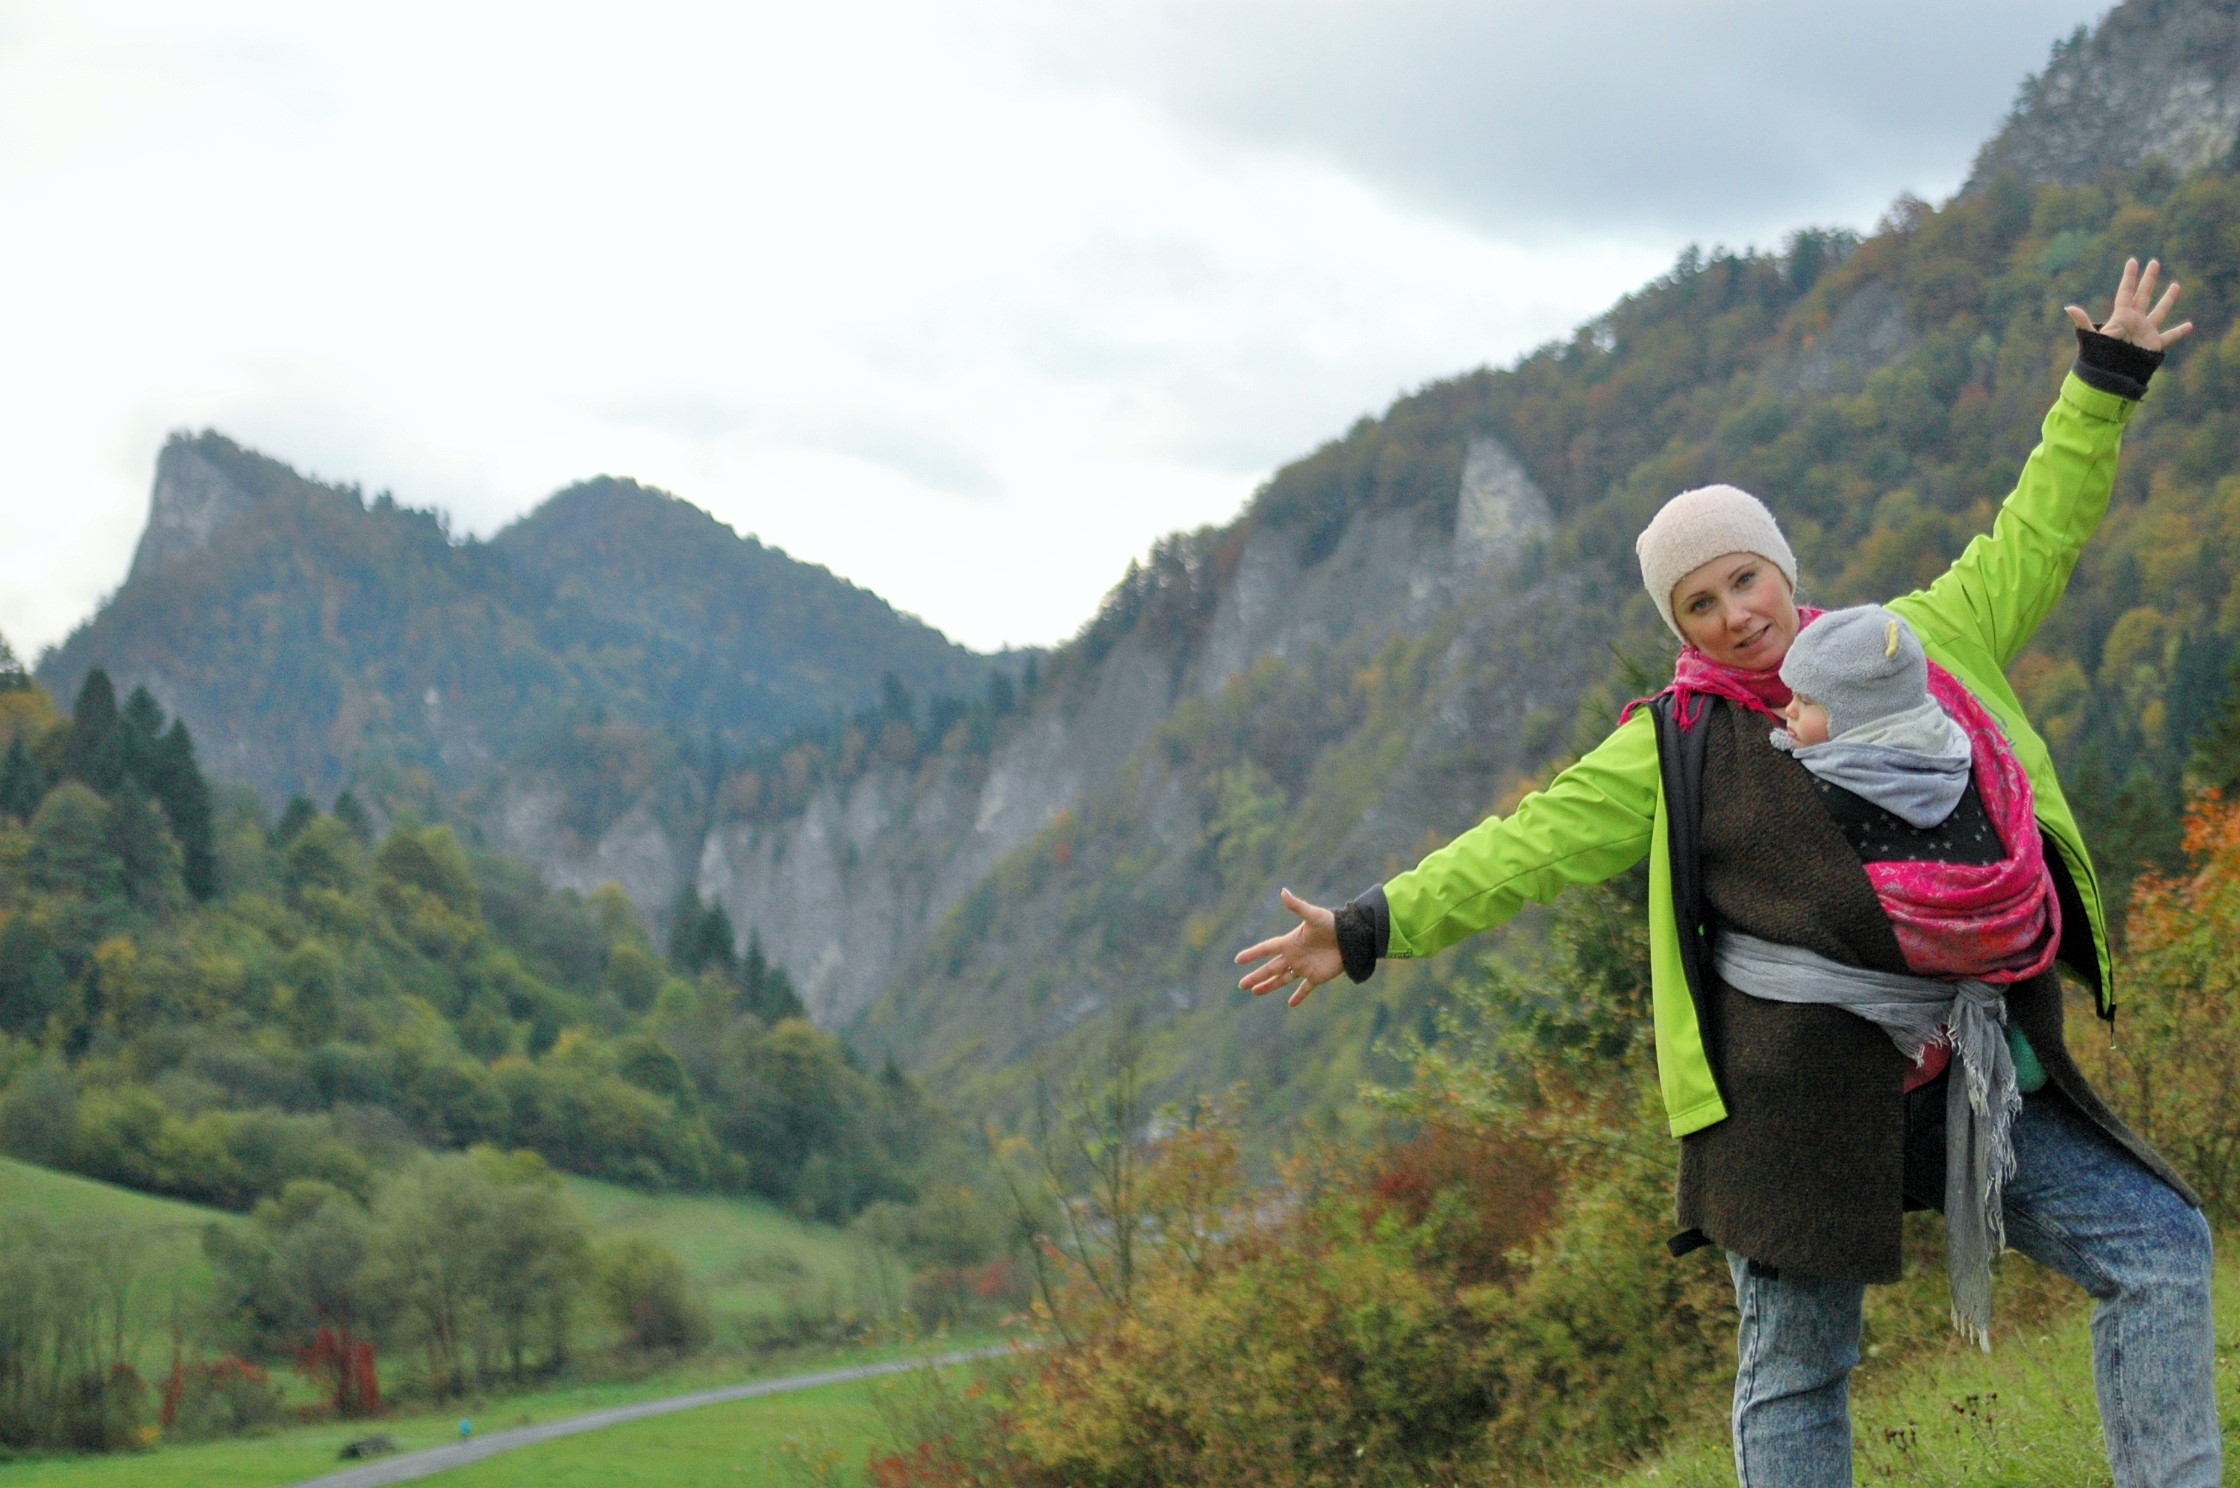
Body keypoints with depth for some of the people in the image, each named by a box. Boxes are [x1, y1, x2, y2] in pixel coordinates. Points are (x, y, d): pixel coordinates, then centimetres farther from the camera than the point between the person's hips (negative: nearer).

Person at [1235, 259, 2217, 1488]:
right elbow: (1529, 845, 4)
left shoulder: (1918, 646, 11)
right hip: (1800, 1098, -3)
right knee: (1792, 1371, 2)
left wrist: (2103, 384, 20)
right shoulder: (1672, 749, 5)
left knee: (2160, 1248, -4)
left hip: (1974, 1082, 3)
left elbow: (2033, 539, 20)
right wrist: (1373, 927, -1)